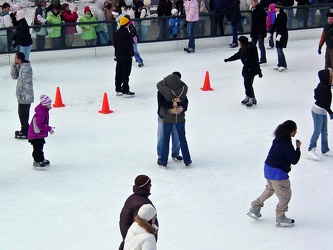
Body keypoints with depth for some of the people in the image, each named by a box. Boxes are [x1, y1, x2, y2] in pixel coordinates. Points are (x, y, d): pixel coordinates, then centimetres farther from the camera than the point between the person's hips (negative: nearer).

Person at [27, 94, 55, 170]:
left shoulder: (44, 110, 7)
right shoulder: (41, 113, -26)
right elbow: (40, 124, -28)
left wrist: (48, 127, 10)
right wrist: (49, 129, -24)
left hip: (40, 134, 11)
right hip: (36, 134, -11)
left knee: (40, 146, 22)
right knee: (37, 148, -5)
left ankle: (41, 159, 35)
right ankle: (37, 162, -1)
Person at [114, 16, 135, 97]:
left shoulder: (117, 33, 6)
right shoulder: (126, 34, -20)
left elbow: (115, 44, 14)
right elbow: (129, 45, -19)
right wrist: (132, 53, -8)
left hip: (118, 55, 9)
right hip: (126, 56, -9)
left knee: (119, 73, 15)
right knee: (126, 74, -5)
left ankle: (118, 89, 23)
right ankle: (125, 91, -4)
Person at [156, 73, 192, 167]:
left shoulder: (166, 91, -22)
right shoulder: (184, 89, -17)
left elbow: (159, 85, -6)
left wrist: (166, 79, 8)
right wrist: (177, 80, 8)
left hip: (168, 118, -2)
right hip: (180, 118, 2)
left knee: (166, 139, 10)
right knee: (182, 139, 14)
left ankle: (163, 161, 16)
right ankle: (187, 160, 20)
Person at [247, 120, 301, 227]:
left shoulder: (278, 140, 3)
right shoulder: (287, 144, -24)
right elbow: (294, 160, -17)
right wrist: (298, 148, -6)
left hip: (268, 168, 10)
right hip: (278, 172, -10)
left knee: (270, 189, 29)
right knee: (285, 194, 3)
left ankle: (255, 208, 37)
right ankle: (280, 218, 10)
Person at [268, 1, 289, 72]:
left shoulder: (283, 15, -15)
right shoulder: (278, 15, 12)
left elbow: (282, 25, -21)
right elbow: (275, 24, 17)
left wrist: (279, 34, -27)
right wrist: (270, 33, 18)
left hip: (283, 34, -9)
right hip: (278, 33, 9)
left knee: (279, 49, -10)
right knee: (278, 49, 11)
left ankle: (283, 65, -4)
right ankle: (279, 64, 18)